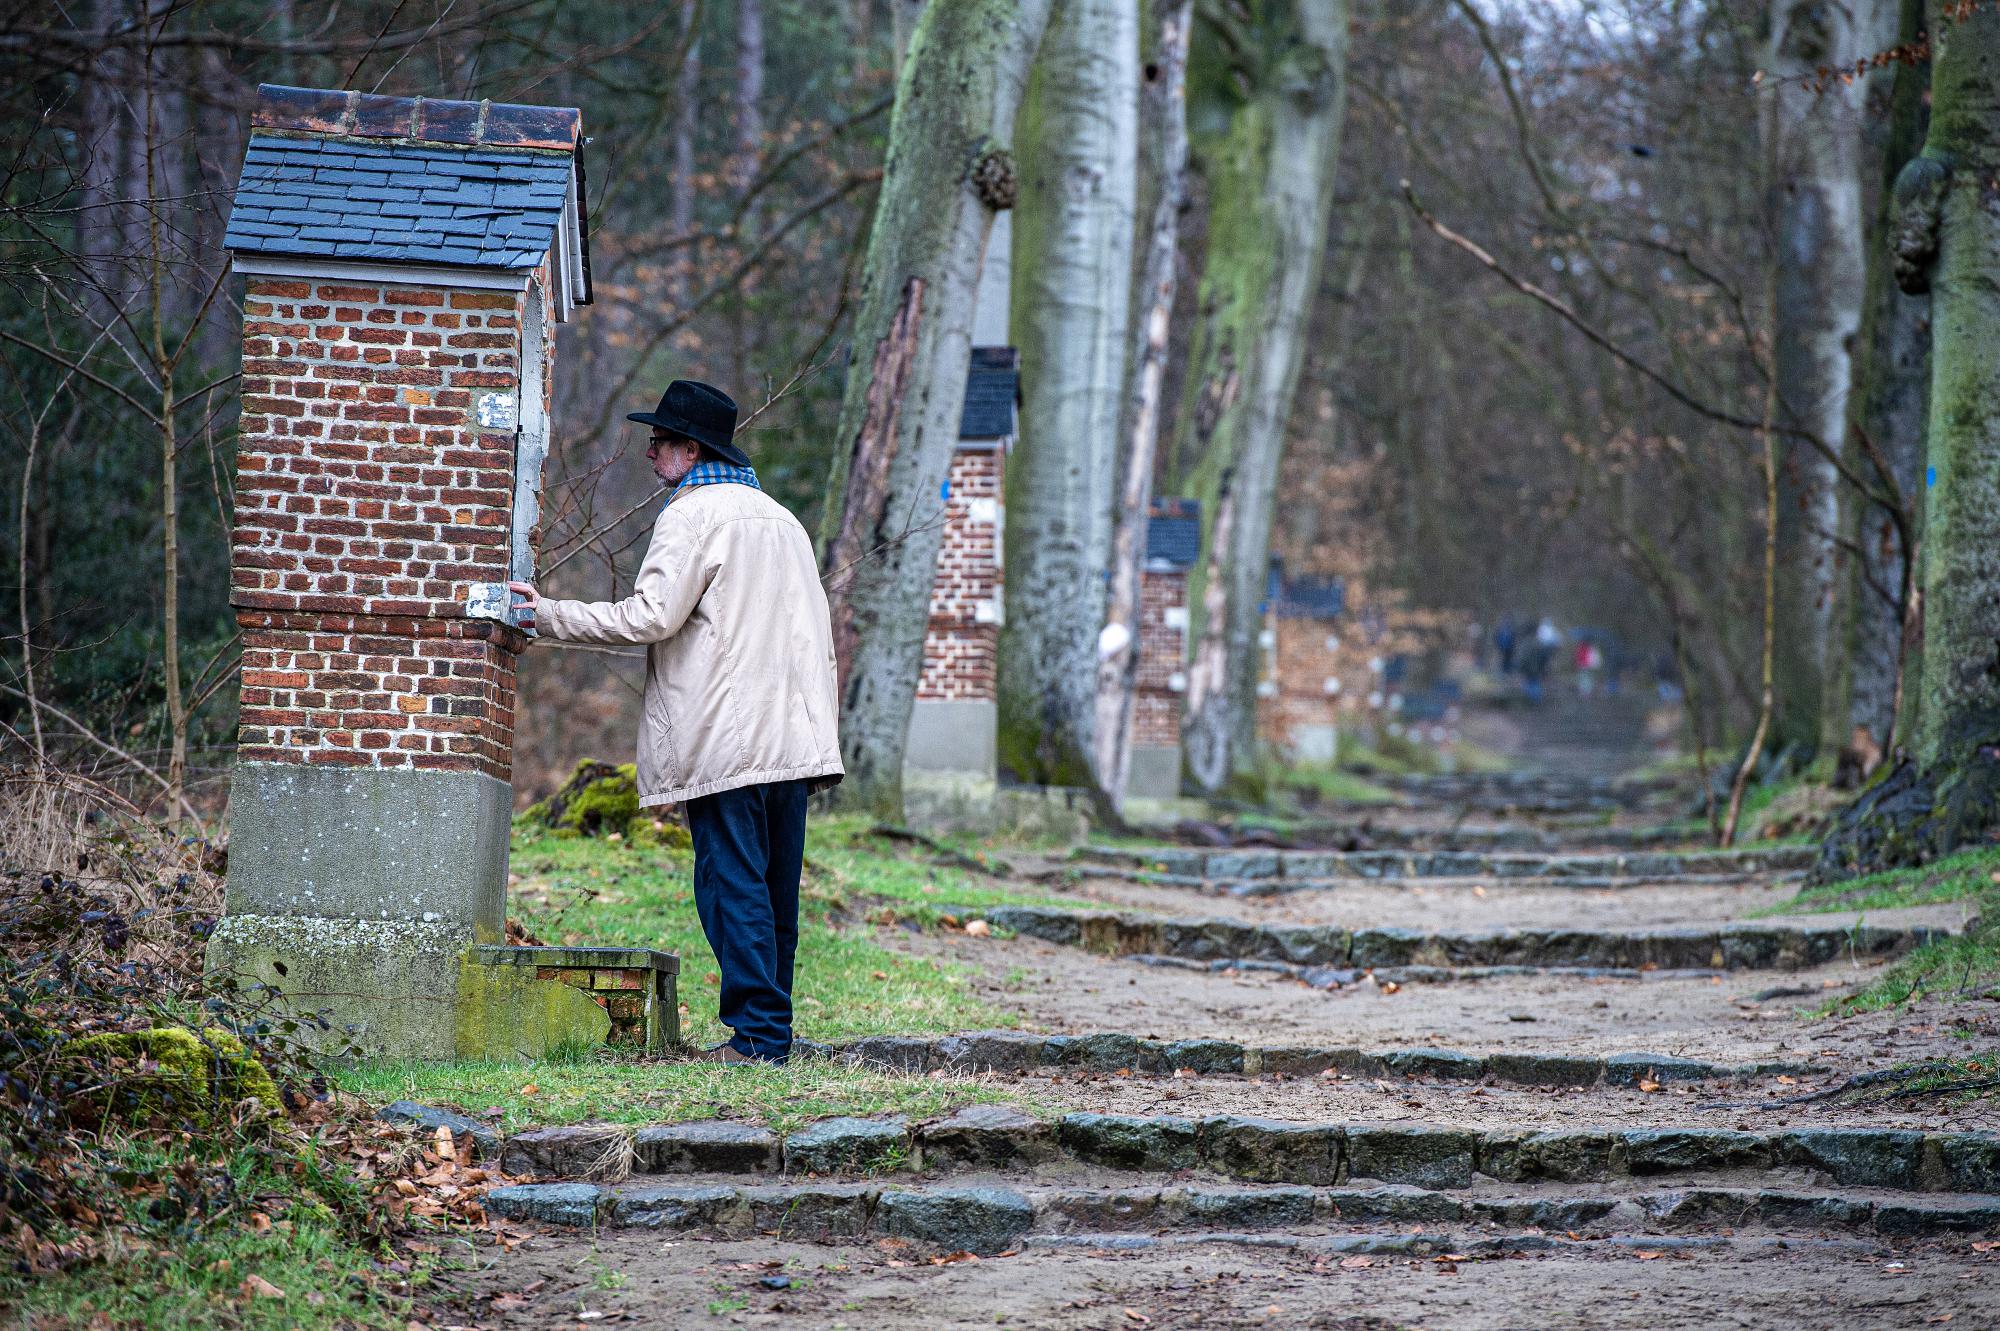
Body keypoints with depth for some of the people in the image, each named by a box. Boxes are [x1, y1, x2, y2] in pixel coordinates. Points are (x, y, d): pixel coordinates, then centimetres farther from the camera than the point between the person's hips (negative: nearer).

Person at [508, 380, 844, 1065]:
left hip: (725, 743, -8)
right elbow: (817, 635, 21)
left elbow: (648, 617, -15)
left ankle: (756, 1034, -10)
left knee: (732, 885, -7)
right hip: (793, 739, 8)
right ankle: (773, 1028, 11)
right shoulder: (780, 517, 21)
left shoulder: (693, 514, -6)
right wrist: (821, 733, 22)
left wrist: (548, 614, -7)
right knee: (775, 888, 9)